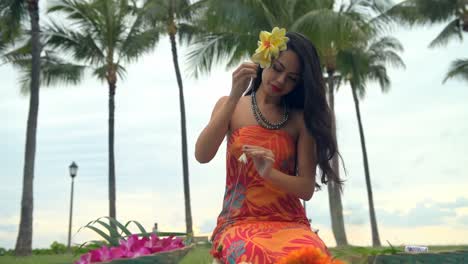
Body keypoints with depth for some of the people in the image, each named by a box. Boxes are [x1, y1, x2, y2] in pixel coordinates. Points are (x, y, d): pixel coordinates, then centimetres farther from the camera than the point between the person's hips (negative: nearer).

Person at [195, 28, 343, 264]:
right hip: (240, 223, -1)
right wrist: (234, 97, -16)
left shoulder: (301, 119, 6)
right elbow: (202, 156, -10)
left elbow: (307, 189, 2)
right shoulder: (230, 106, 8)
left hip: (290, 223, 1)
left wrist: (269, 173, -17)